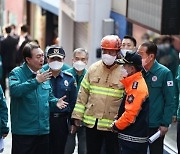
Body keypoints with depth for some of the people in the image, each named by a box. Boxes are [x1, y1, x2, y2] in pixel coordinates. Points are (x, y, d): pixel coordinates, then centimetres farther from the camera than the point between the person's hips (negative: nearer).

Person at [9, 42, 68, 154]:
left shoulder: (44, 74, 10)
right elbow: (14, 90, -28)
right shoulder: (17, 73, -8)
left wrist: (55, 102, 0)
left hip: (44, 129, 6)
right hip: (23, 131, -6)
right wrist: (36, 81, -32)